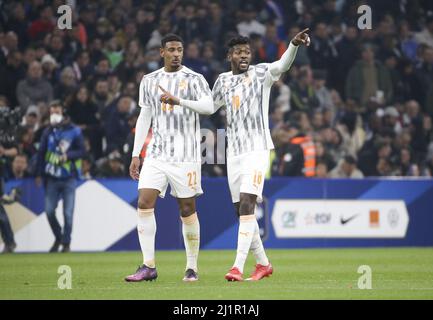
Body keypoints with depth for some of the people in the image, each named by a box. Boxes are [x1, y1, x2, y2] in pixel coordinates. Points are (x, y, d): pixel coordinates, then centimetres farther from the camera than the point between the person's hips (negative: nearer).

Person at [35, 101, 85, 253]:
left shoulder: (74, 131, -1)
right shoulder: (48, 132, 7)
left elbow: (81, 151, -1)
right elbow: (41, 153, 10)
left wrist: (67, 156, -17)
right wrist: (39, 174, 7)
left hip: (68, 178, -3)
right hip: (51, 178, 3)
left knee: (68, 213, -5)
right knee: (49, 210, -2)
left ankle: (66, 243, 6)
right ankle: (58, 238, 19)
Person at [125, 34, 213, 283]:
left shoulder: (194, 79, -1)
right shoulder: (149, 81, 12)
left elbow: (208, 105, -19)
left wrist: (178, 101, -33)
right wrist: (135, 154, 12)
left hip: (185, 155, -3)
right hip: (157, 153, 3)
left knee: (188, 210, 0)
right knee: (144, 204, -10)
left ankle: (192, 268, 11)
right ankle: (149, 267, -7)